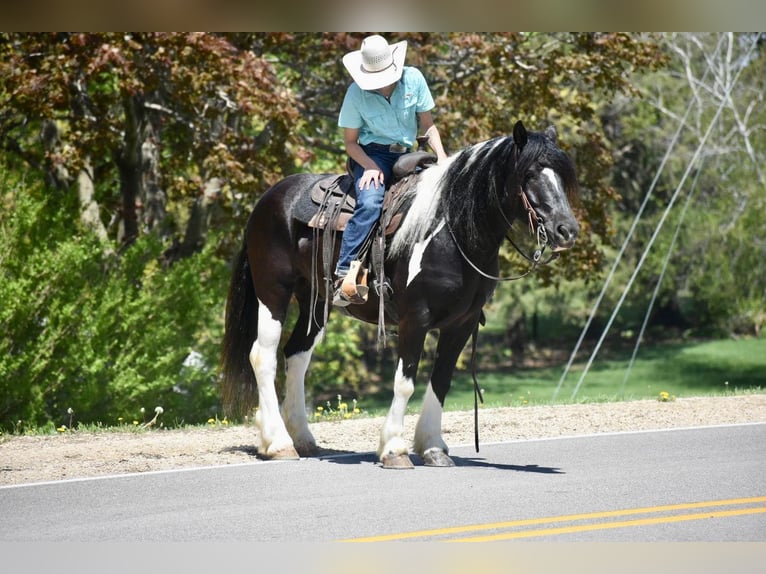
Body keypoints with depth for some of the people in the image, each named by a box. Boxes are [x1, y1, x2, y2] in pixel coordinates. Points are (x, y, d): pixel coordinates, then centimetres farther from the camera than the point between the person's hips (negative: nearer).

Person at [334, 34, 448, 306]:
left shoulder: (413, 79, -3)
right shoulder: (357, 93, -9)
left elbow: (427, 125, 6)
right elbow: (350, 142, -1)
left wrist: (442, 157, -8)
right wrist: (370, 166, -19)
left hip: (406, 156, 4)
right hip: (372, 154, -4)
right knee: (370, 203, -33)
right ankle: (344, 275, -35)